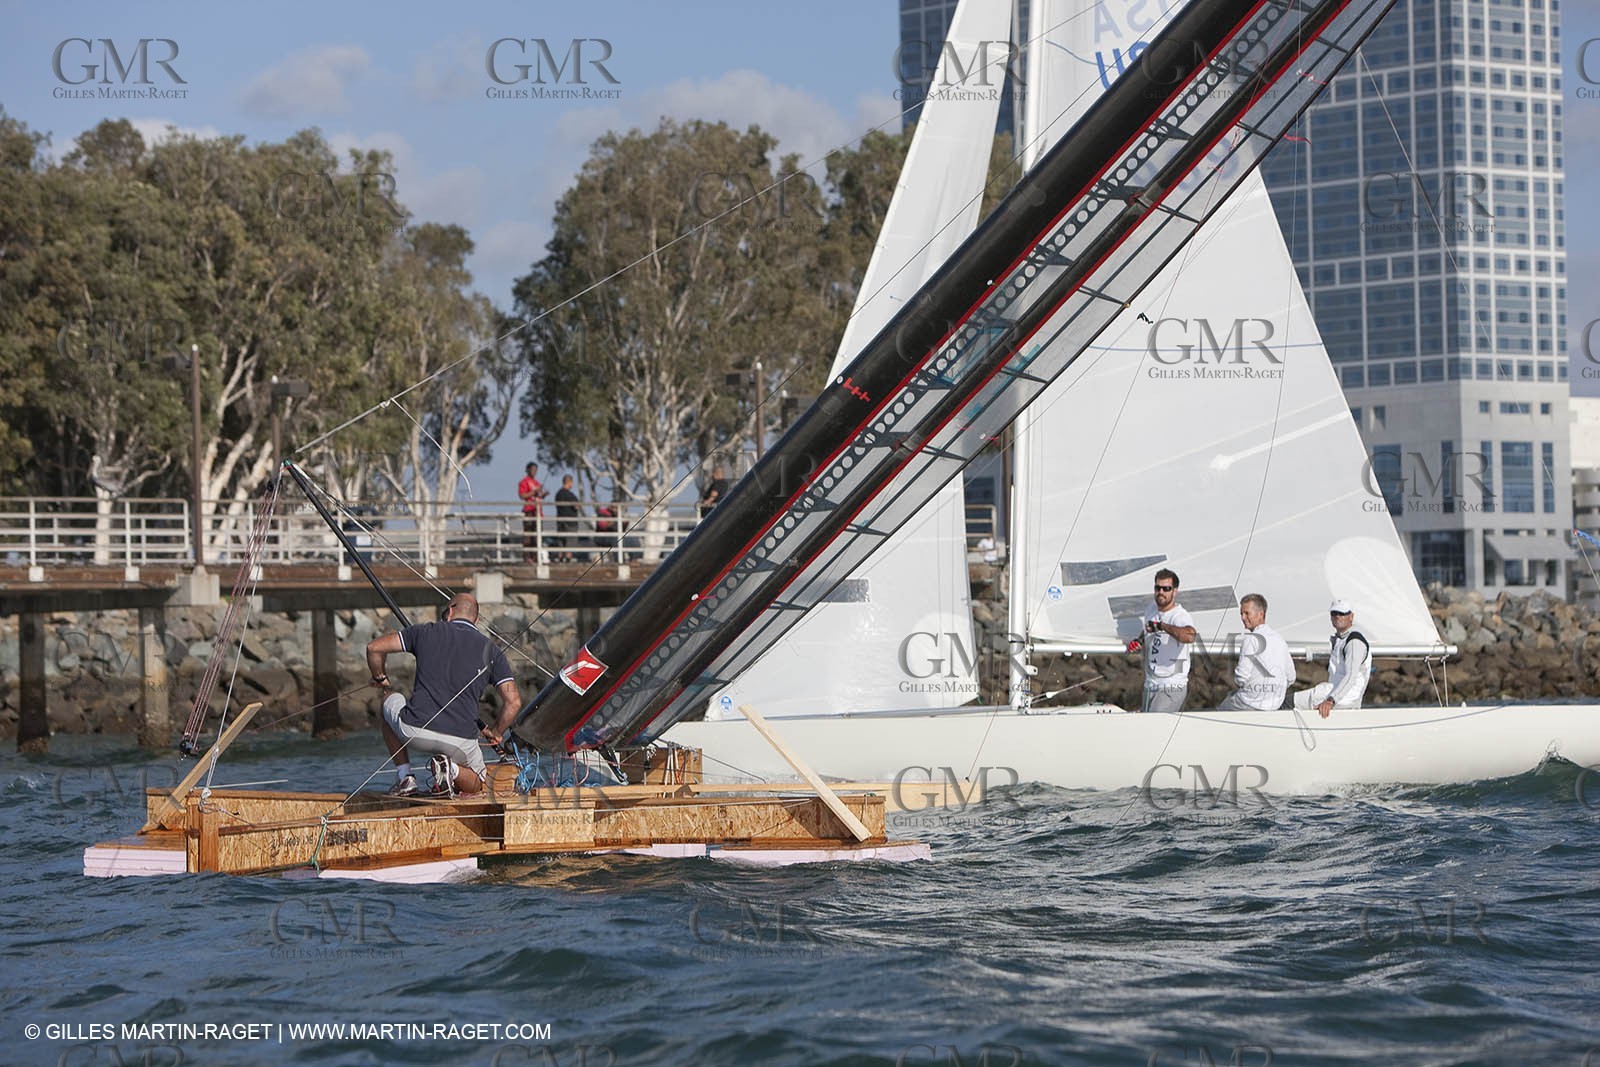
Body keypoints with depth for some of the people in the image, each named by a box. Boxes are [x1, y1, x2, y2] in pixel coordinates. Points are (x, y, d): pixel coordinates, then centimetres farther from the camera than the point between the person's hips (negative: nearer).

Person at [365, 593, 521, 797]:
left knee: (390, 701, 34)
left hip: (415, 732, 0)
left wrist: (380, 678, 31)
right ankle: (451, 770, -6)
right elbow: (513, 702, 4)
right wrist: (496, 733, 22)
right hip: (461, 740, 1)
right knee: (475, 784, 31)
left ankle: (404, 778, 22)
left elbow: (374, 648, 11)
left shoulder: (427, 631, 10)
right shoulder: (490, 650, 11)